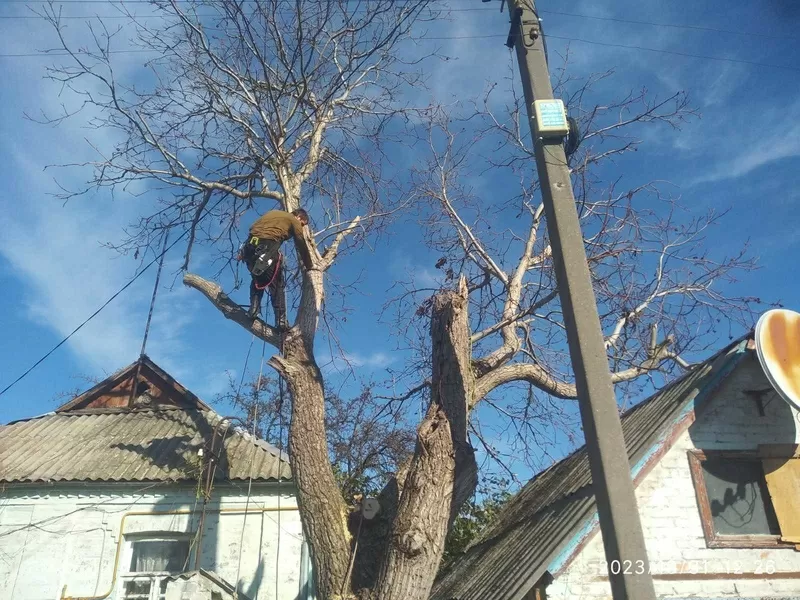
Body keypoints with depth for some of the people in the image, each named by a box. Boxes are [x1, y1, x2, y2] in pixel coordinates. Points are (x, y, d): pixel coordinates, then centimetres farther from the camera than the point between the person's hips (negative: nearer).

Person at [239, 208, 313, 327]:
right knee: (277, 285, 4)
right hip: (267, 248, -6)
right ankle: (281, 320, 0)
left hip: (250, 245, 6)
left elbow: (253, 228, 24)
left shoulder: (273, 213, 31)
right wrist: (309, 267, 26)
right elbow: (301, 246, 16)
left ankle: (253, 309, 12)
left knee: (257, 279, 25)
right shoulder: (293, 220, 15)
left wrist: (244, 252, 22)